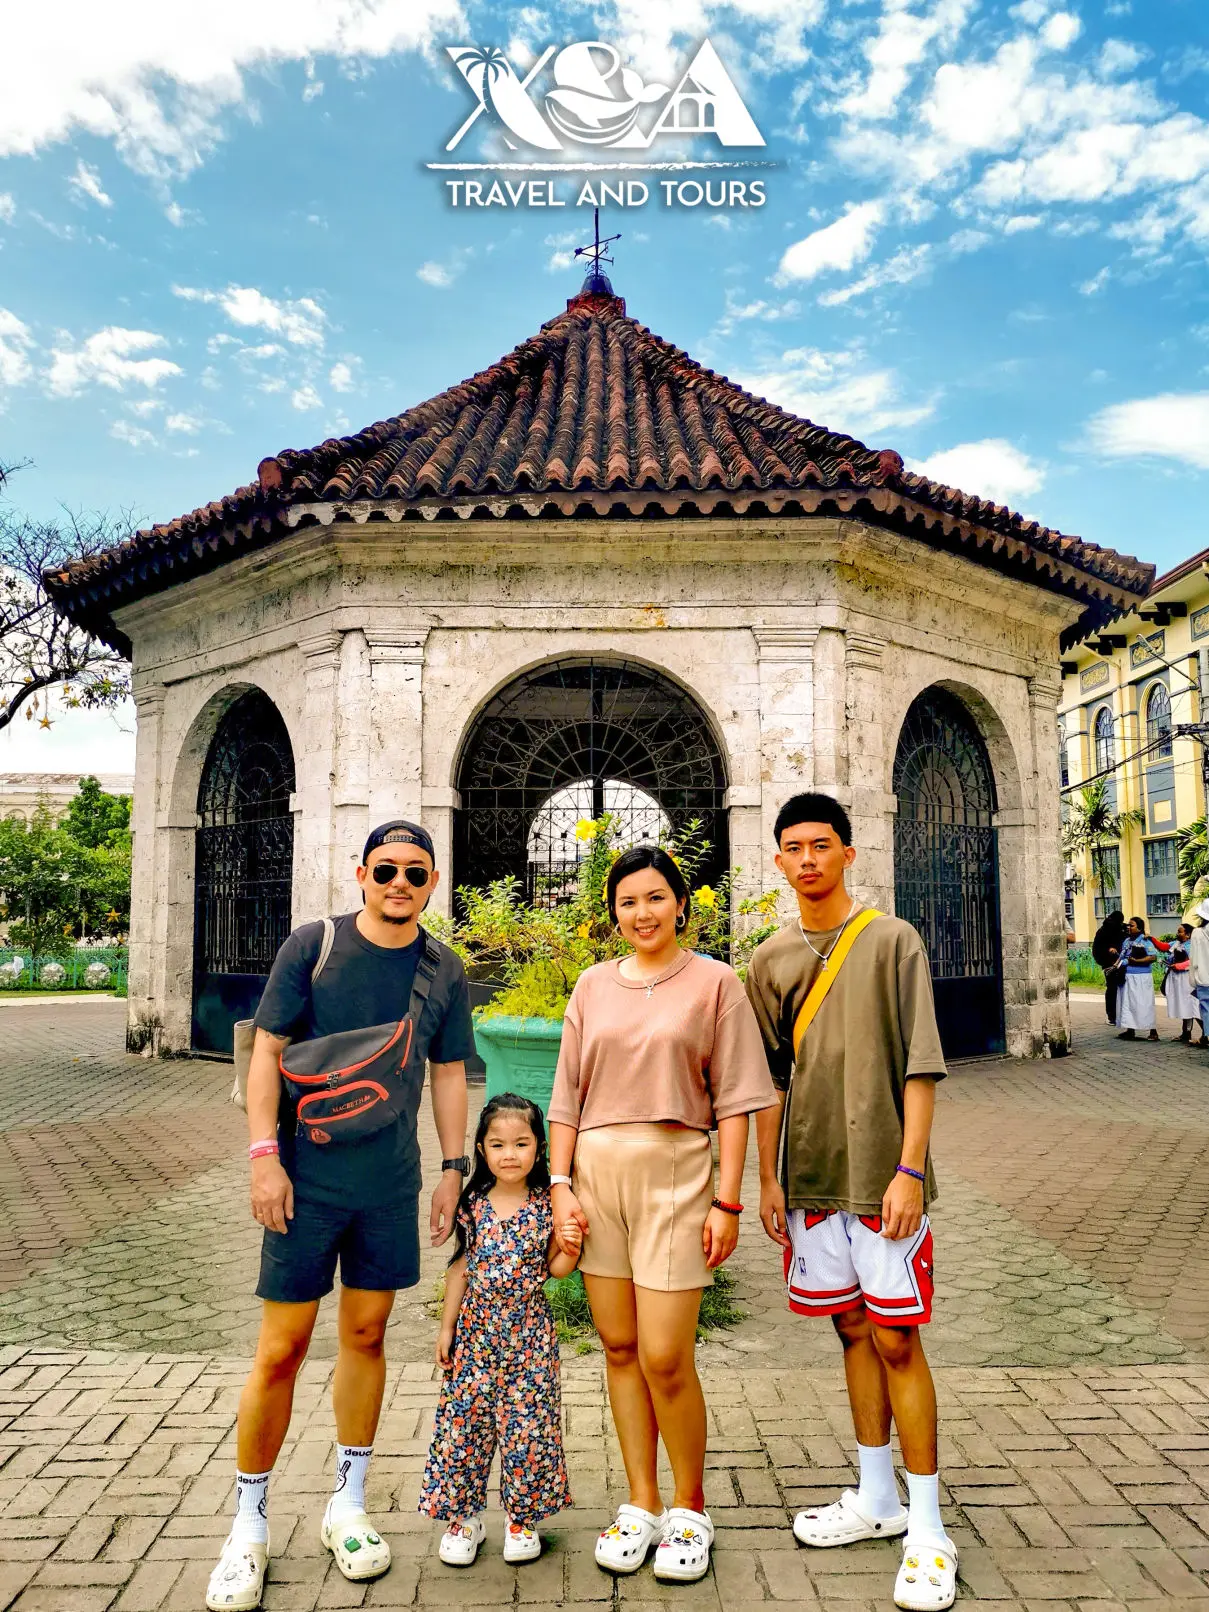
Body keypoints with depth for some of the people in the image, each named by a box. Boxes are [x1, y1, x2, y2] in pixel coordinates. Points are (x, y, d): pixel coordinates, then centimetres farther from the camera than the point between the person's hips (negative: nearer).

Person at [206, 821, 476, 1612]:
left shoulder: (444, 970, 3)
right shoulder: (313, 945, -6)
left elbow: (448, 1072, 9)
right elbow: (266, 1051, -5)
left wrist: (454, 1168, 7)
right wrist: (264, 1154, -12)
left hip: (392, 1183, 3)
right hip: (307, 1179, -3)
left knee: (367, 1335, 13)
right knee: (281, 1349, 2)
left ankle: (348, 1505, 31)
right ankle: (249, 1525, 22)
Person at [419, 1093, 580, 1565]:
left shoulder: (547, 1207, -7)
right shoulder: (474, 1205, -3)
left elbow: (556, 1269, 0)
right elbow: (460, 1268, 4)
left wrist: (570, 1248, -20)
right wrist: (447, 1327, 5)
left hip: (529, 1334, -1)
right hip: (476, 1330, 1)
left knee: (527, 1423, 5)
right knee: (465, 1420, 6)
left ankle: (523, 1518, 25)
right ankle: (463, 1516, 25)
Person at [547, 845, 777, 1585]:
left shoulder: (715, 982, 0)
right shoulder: (594, 985, 9)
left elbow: (733, 1100, -2)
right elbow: (568, 1094, 11)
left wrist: (728, 1200, -7)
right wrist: (561, 1185, 3)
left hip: (674, 1173, -3)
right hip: (597, 1171, 4)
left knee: (665, 1358, -4)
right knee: (620, 1349, 10)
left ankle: (691, 1511, 20)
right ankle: (642, 1505, 26)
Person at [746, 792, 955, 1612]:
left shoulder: (893, 941, -5)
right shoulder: (772, 959, 7)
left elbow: (920, 1066, -8)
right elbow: (770, 1079, 10)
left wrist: (909, 1169, -13)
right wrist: (768, 1178, 8)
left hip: (882, 1177, -4)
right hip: (811, 1177, 4)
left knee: (895, 1338, 0)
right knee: (853, 1332, 14)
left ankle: (927, 1527, 13)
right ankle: (877, 1499, 29)